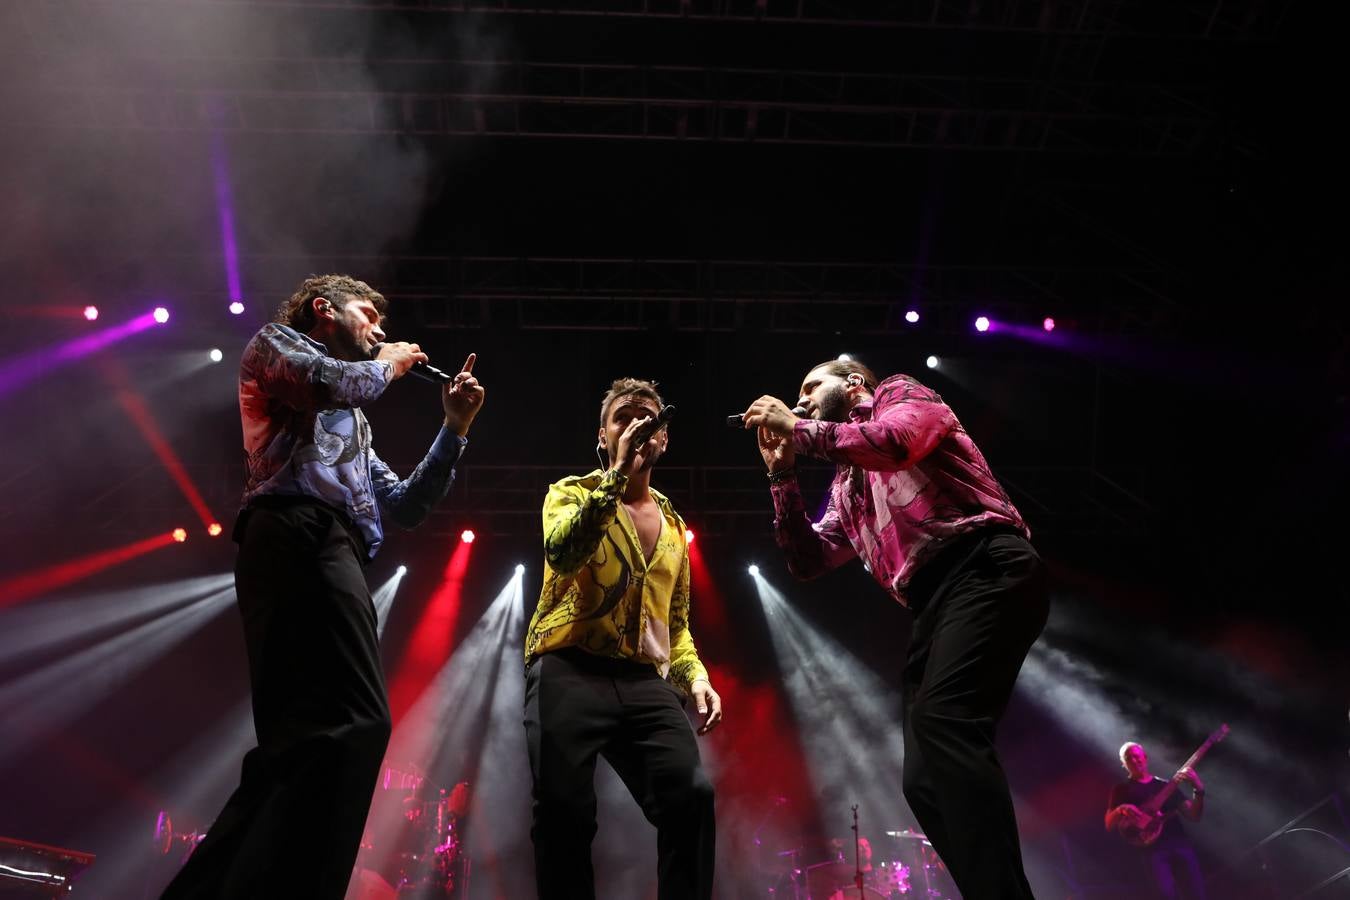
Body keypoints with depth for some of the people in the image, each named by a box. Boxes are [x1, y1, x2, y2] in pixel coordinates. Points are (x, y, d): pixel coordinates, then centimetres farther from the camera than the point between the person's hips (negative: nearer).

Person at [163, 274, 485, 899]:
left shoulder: (350, 424, 39)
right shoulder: (274, 342, 18)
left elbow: (405, 508, 31)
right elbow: (334, 383, -7)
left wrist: (454, 429, 25)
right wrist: (387, 364, 14)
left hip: (329, 552, 9)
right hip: (299, 535, -9)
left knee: (301, 744, 2)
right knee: (354, 724, -25)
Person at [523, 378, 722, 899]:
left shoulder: (673, 526, 24)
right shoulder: (572, 493, 11)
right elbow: (562, 554, -13)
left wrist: (694, 676, 8)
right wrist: (618, 475, -12)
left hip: (646, 683, 4)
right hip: (568, 672, -3)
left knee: (692, 797, -18)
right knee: (565, 812, -16)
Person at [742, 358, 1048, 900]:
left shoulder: (899, 394, 12)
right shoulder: (845, 488, 31)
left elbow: (894, 441, -12)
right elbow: (810, 561, 23)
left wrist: (798, 429, -1)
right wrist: (782, 471, 18)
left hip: (985, 570, -9)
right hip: (933, 607, 9)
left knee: (942, 719, -30)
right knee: (926, 780, -2)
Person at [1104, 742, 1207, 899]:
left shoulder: (1165, 785, 18)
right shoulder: (1121, 790, 12)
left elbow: (1194, 816, 11)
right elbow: (1109, 825, 5)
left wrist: (1199, 790, -6)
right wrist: (1121, 810, -16)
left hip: (1179, 840, 2)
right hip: (1154, 848, -2)